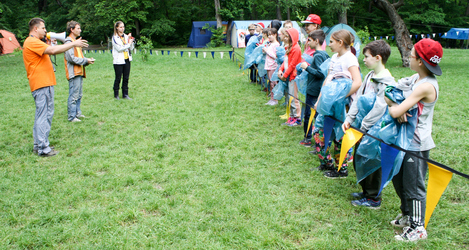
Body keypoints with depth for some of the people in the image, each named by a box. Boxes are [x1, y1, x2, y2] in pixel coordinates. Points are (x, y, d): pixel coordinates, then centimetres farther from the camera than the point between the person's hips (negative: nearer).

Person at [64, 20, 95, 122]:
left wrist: (88, 60, 4)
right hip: (73, 72, -10)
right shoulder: (69, 41, -10)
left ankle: (77, 113, 24)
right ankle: (72, 116, -2)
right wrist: (85, 60, -13)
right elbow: (71, 58, -17)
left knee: (79, 95, 15)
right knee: (74, 95, -7)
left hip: (79, 72, 10)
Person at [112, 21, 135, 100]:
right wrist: (128, 44, -9)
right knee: (118, 78, 0)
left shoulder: (126, 36, 11)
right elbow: (119, 48, -13)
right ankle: (116, 95, 11)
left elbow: (131, 48, 8)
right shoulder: (114, 38, -4)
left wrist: (130, 40, -6)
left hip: (127, 60, 5)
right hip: (118, 61, -5)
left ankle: (125, 94, 12)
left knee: (126, 78, 5)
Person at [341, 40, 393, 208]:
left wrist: (363, 126, -21)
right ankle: (366, 191, 34)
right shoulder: (369, 76, 10)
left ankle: (373, 198, 17)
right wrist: (349, 119, 2)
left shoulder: (387, 82, -18)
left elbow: (379, 109, -22)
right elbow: (358, 98, 10)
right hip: (362, 127, 9)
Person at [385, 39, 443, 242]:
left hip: (417, 145, -9)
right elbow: (389, 94, 5)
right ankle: (407, 216, 38)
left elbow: (396, 112, -26)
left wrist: (393, 108, -3)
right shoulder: (416, 78, 4)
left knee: (413, 186, 1)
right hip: (406, 140, 9)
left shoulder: (426, 86, -25)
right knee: (398, 180, 20)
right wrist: (397, 106, -15)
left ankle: (417, 228, 17)